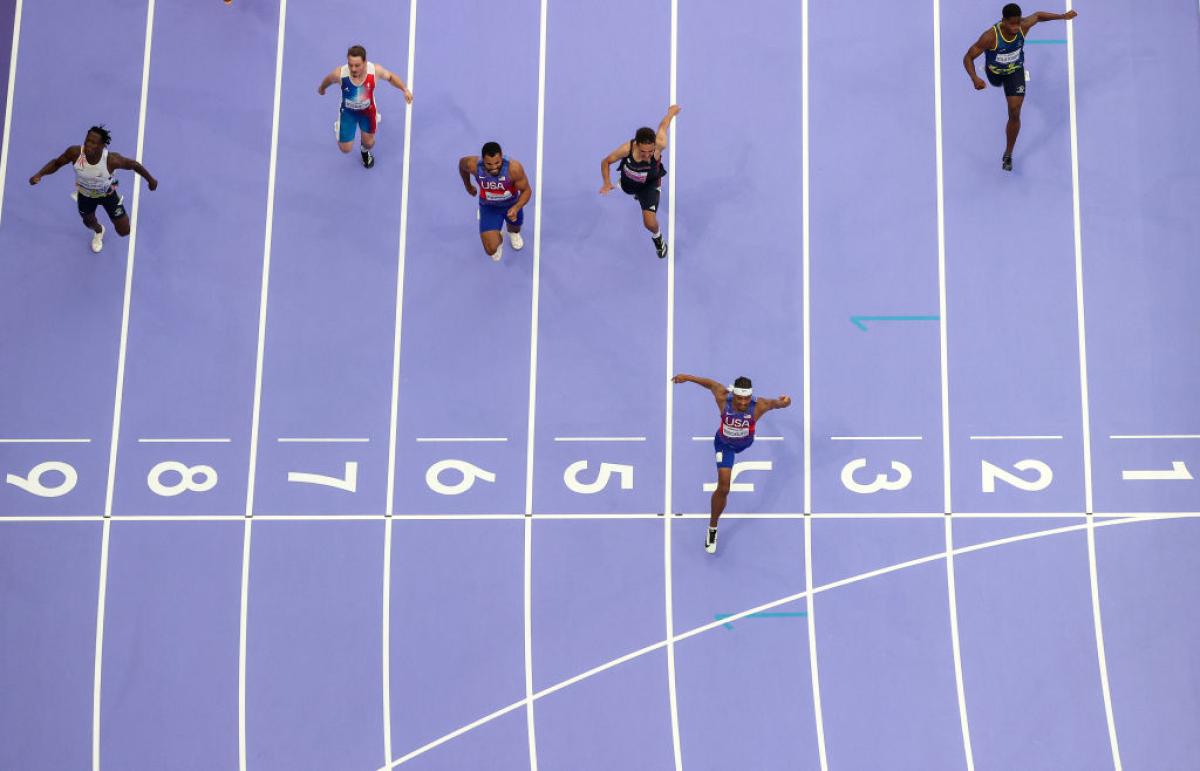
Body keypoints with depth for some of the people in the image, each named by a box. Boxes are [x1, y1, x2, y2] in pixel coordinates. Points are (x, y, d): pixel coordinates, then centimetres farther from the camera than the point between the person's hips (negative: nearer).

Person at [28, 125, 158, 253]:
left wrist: (150, 179, -8)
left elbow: (133, 164, -22)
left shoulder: (111, 160, -40)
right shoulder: (75, 152, -34)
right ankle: (99, 231, 69)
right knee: (89, 221, 28)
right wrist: (39, 174, -29)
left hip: (107, 194, -2)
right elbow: (56, 163, -15)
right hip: (85, 194, 2)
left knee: (124, 231, 8)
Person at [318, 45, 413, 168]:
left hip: (368, 110, 1)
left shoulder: (375, 70, -34)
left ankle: (365, 151, 59)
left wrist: (405, 89, -24)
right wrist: (321, 88, 12)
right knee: (345, 149, 7)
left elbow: (390, 77, -10)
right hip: (348, 112, -1)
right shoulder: (340, 74, -36)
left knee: (368, 143, 18)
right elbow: (328, 80, -10)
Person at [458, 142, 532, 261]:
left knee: (515, 228, 31)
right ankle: (498, 238, 29)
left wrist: (516, 208, -42)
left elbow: (526, 191, -23)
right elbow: (461, 163, -7)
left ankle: (513, 232, 73)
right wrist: (468, 186, 9)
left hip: (512, 204, 1)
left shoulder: (514, 167, -38)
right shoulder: (473, 165, -33)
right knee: (492, 250, -10)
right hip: (489, 207, 0)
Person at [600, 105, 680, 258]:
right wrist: (607, 183, -35)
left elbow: (663, 125, -19)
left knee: (650, 222, -15)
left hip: (650, 184, -2)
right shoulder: (626, 149, -41)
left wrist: (672, 110, 2)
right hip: (628, 183, 2)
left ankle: (657, 237, 22)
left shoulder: (659, 145, -42)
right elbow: (606, 162, -21)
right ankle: (638, 194, 79)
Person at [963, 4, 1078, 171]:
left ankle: (1008, 154, 8)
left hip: (1015, 71, 0)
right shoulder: (990, 37, -41)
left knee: (1014, 113, -9)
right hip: (994, 71, 0)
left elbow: (1038, 15, -7)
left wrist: (1063, 16, -2)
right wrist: (974, 78, -52)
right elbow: (968, 58, -35)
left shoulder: (1023, 26, -31)